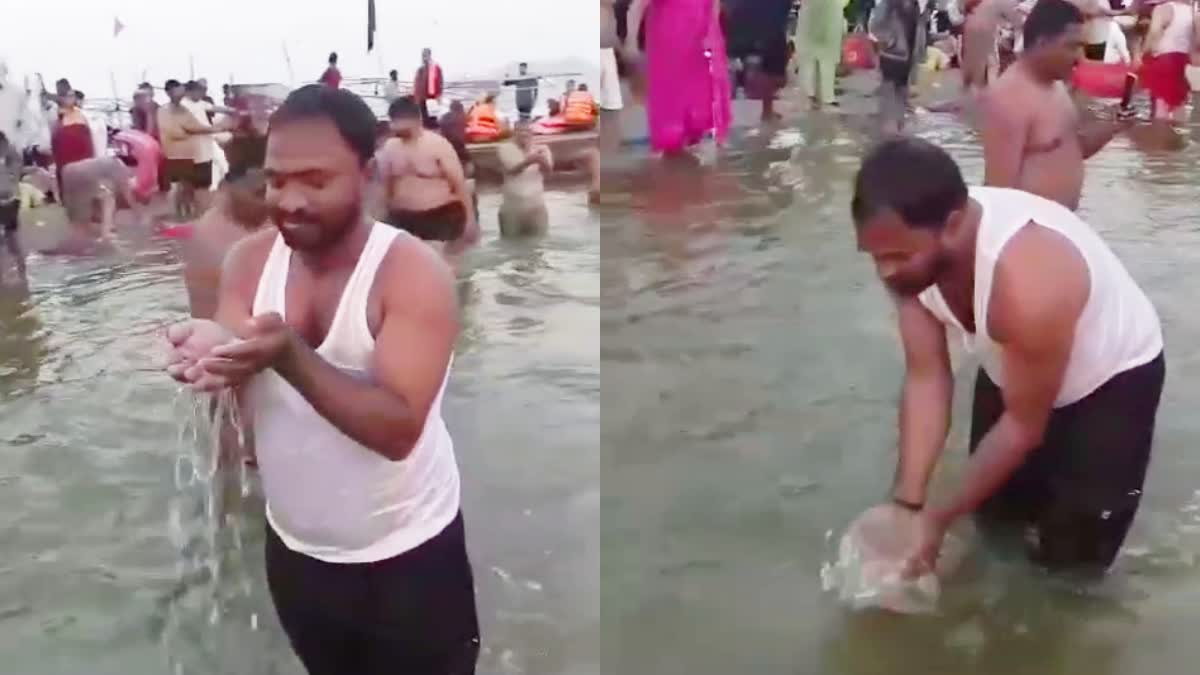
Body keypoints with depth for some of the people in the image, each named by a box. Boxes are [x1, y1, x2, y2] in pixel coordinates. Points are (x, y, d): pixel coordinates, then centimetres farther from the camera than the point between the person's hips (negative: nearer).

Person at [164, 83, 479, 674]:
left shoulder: (414, 272, -22)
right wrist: (211, 355, -35)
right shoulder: (249, 259, -5)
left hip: (407, 558, -5)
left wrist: (287, 355, -40)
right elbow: (234, 363, -12)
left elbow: (399, 429, -29)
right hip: (295, 551, 5)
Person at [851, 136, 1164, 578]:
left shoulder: (1025, 284, -43)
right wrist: (906, 501, -24)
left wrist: (943, 514, -20)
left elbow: (1023, 426, -28)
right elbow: (926, 378, -18)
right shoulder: (914, 248, -25)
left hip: (1112, 377, -5)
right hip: (1012, 371, 6)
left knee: (1072, 557, -1)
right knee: (997, 520, 17)